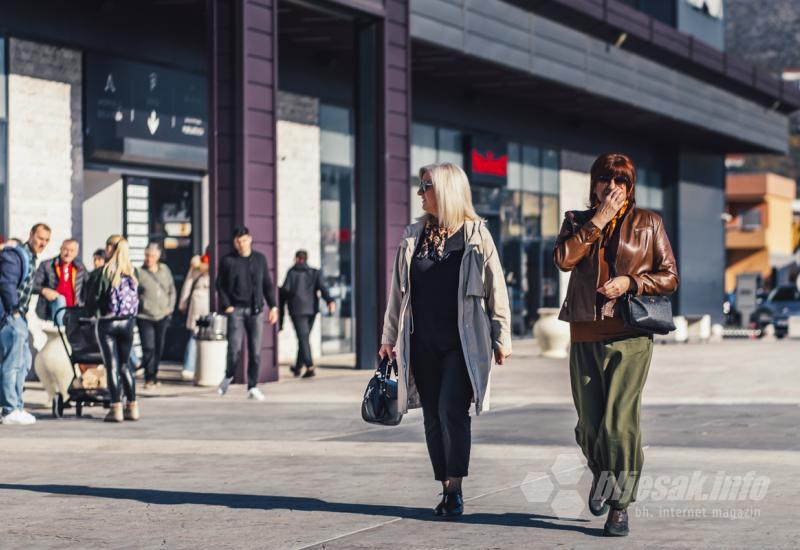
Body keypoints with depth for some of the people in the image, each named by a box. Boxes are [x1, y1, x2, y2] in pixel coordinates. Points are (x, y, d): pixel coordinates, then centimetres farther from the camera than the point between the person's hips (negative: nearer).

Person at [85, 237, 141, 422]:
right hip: (128, 322, 4)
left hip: (107, 323, -4)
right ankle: (132, 407, 14)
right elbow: (136, 297, 6)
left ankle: (116, 408, -1)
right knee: (125, 364, 15)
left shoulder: (101, 273, -11)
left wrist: (91, 314, 12)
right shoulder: (133, 273, 1)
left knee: (112, 365, 1)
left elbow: (92, 299, -7)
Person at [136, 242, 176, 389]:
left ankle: (154, 375, 25)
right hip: (145, 317, -5)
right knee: (148, 348, -12)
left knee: (159, 348, 11)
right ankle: (149, 378, -8)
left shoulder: (165, 270, 8)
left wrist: (170, 307, 7)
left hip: (162, 316, 5)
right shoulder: (139, 273, -7)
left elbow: (172, 290, 17)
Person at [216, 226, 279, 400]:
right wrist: (226, 306, -7)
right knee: (234, 348, -12)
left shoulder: (260, 259, 9)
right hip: (236, 309, -2)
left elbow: (267, 285, 12)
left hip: (256, 310, 2)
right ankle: (229, 376, 16)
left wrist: (273, 307, 4)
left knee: (255, 350, -1)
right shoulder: (227, 261, 2)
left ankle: (253, 387, 6)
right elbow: (220, 285, 5)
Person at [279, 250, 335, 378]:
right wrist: (330, 301, -18)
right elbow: (322, 287, -4)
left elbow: (285, 290, -3)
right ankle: (298, 367, 25)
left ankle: (310, 367, -23)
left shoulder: (292, 272, 2)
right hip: (311, 309, 4)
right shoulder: (315, 273, 11)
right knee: (304, 338, 16)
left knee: (303, 338, -9)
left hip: (297, 310, -4)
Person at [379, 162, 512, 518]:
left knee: (451, 410, -14)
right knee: (433, 417, 6)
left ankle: (455, 491, -10)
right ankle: (447, 491, 13)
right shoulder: (413, 236, 10)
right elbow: (398, 291, 14)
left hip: (463, 343, -5)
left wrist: (502, 337, -4)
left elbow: (496, 289, -1)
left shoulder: (476, 235, -1)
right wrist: (390, 337, 12)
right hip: (423, 343, 5)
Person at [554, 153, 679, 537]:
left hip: (629, 335, -3)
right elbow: (563, 259, -6)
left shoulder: (648, 223, 9)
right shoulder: (577, 221, 14)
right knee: (588, 426, 4)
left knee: (619, 422, -12)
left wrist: (631, 282, -7)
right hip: (585, 335, 3)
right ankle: (601, 474, 35)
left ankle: (619, 506, -3)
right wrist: (599, 219, -6)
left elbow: (669, 277, 9)